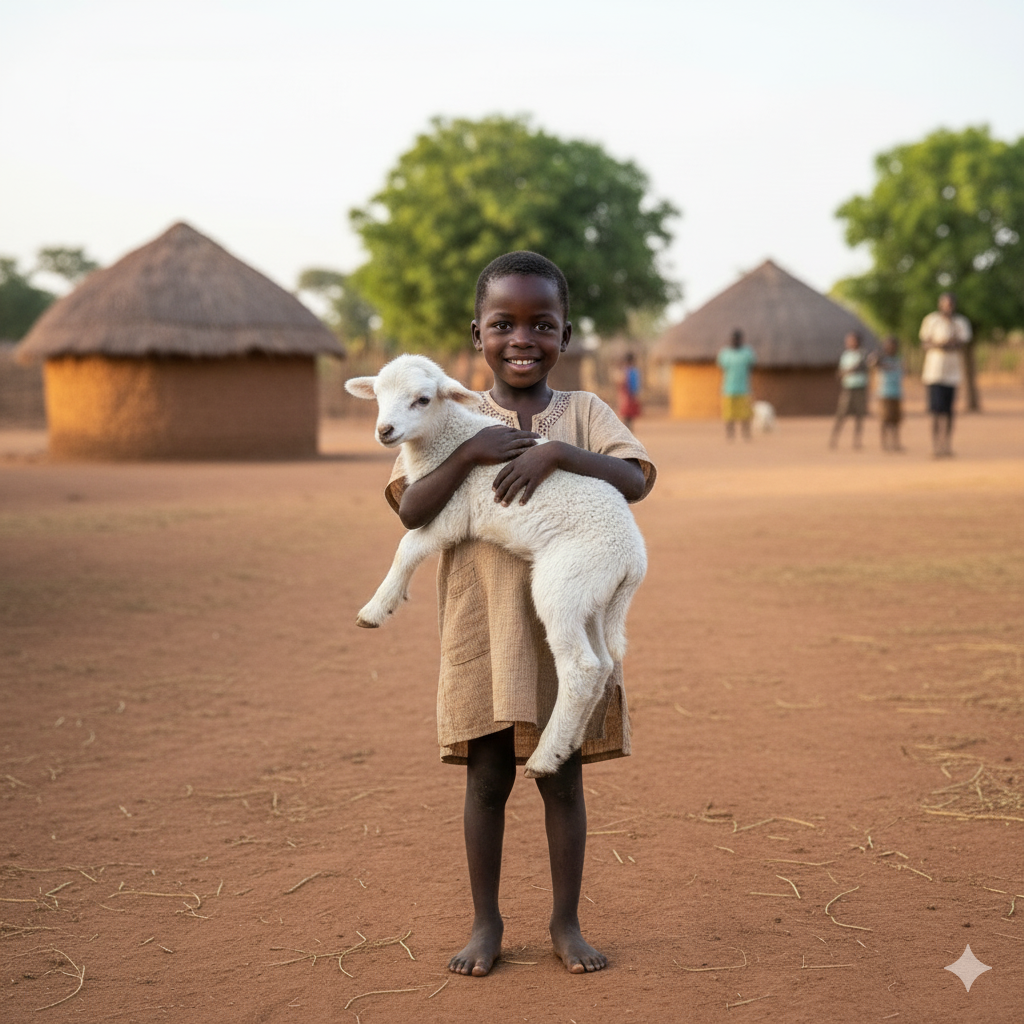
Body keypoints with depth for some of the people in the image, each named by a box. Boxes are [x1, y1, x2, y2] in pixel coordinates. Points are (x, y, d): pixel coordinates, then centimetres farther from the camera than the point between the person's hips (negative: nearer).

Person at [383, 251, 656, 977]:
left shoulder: (584, 412, 3)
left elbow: (637, 480, -13)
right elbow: (411, 510, -8)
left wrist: (555, 453, -24)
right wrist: (468, 452, -20)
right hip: (482, 630, 0)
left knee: (562, 777, 10)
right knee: (487, 777, 9)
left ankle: (566, 922, 25)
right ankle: (486, 923, 24)